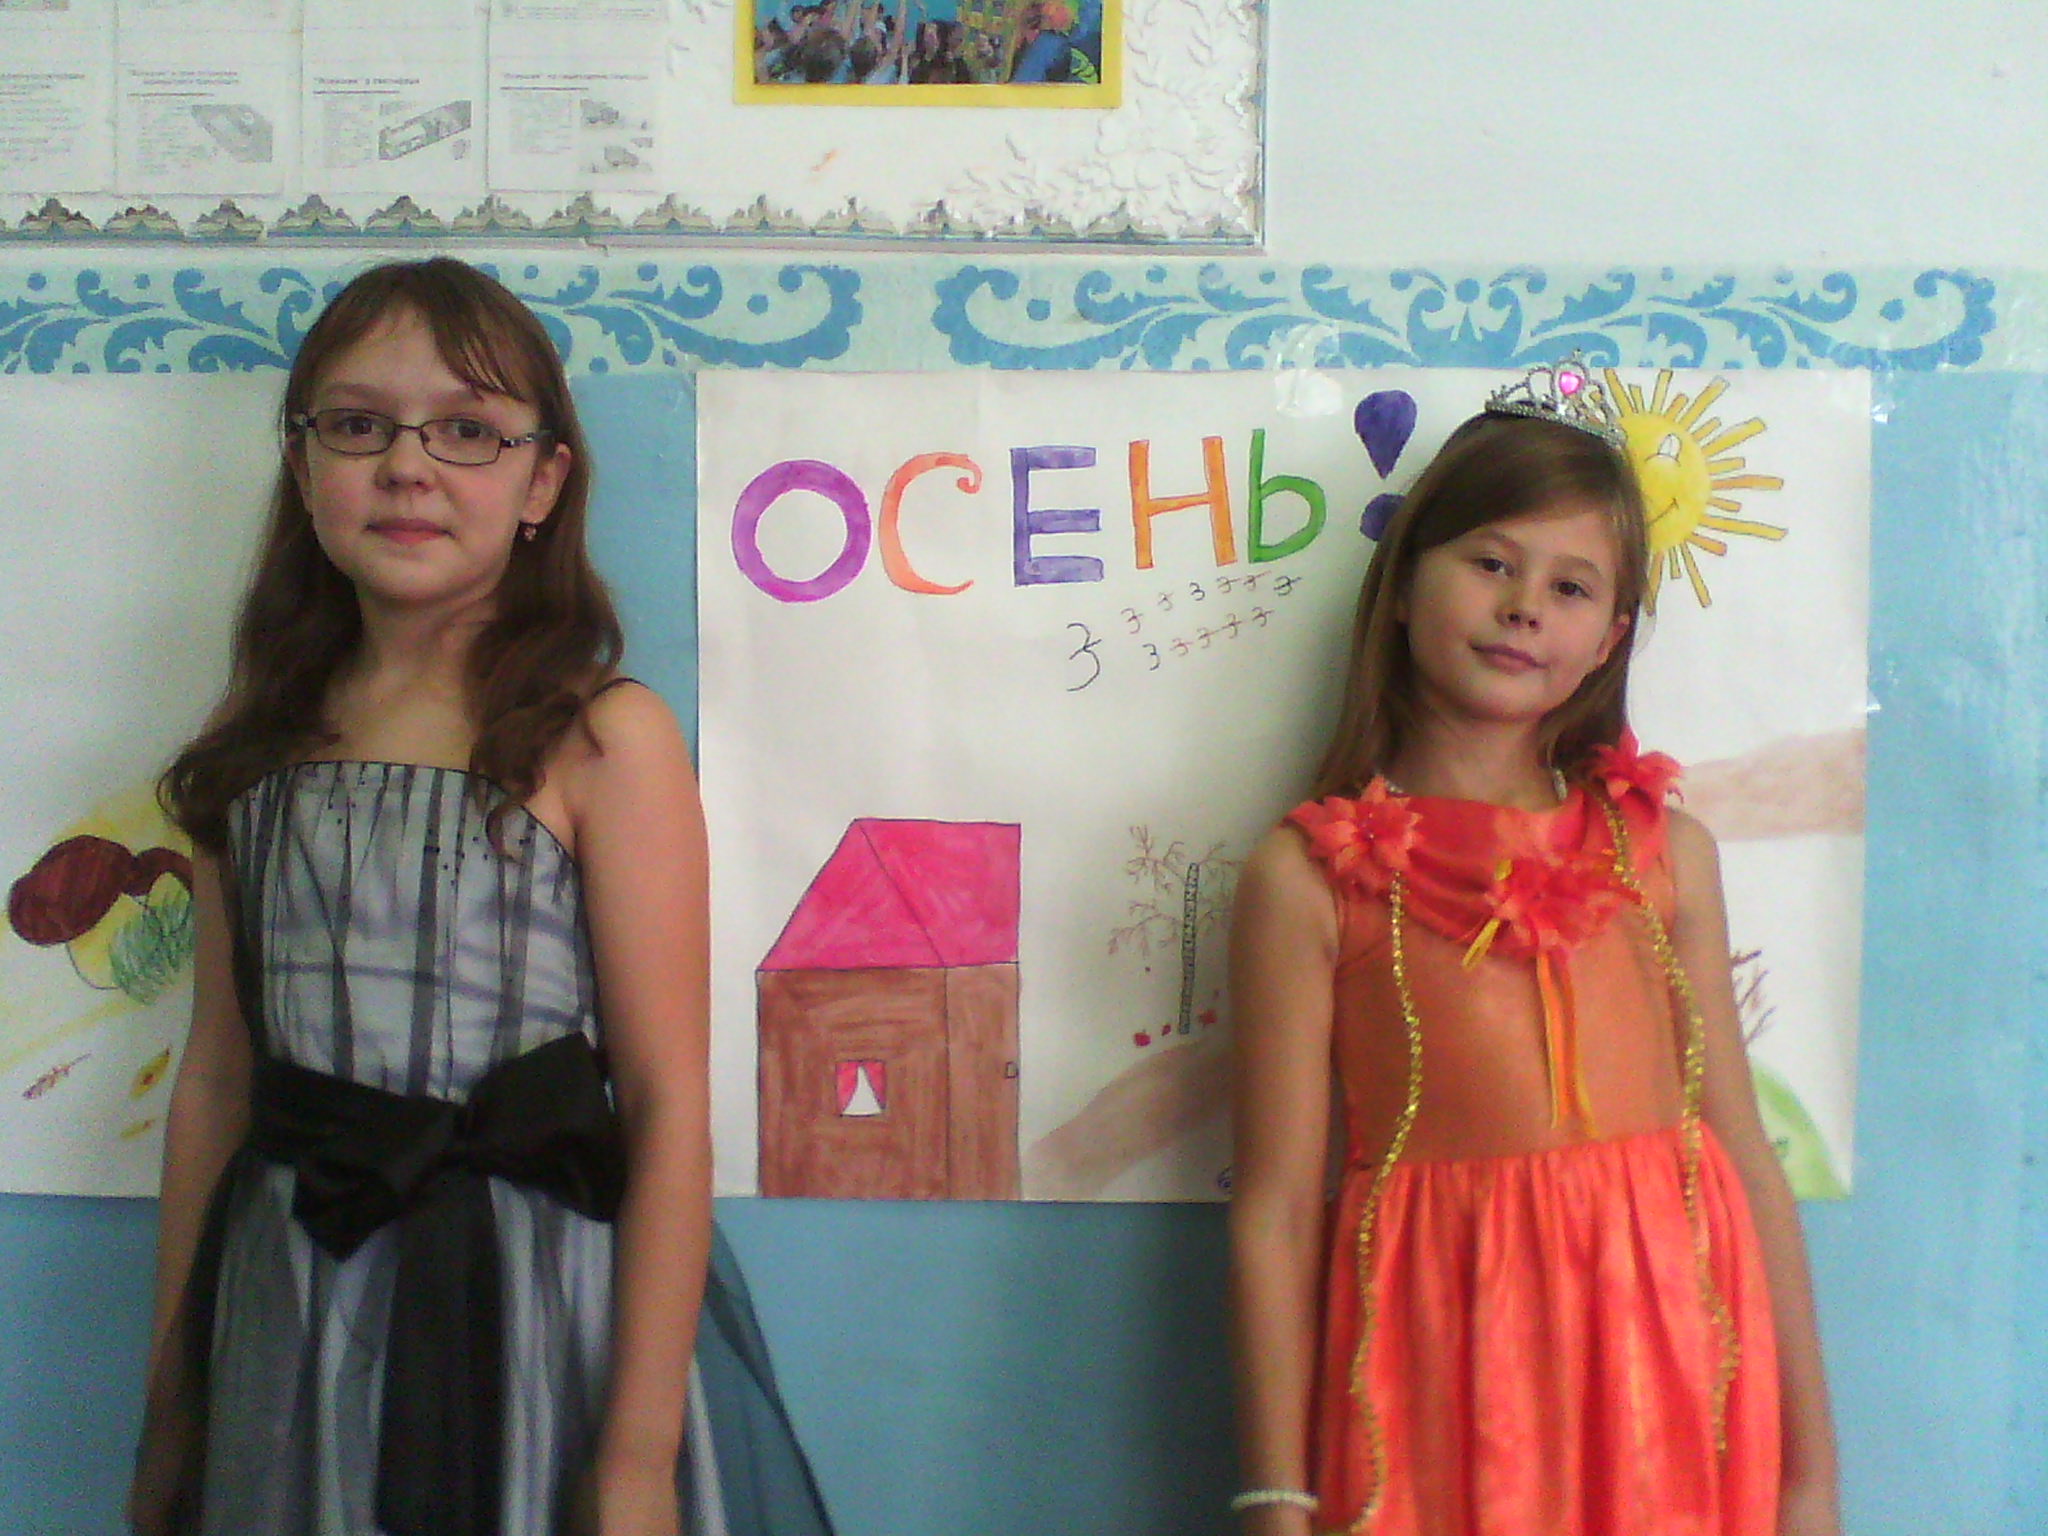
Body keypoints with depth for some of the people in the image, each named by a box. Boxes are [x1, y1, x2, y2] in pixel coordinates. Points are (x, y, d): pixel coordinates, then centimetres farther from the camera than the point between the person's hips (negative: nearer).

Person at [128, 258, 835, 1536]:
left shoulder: (603, 736, -10)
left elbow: (669, 1104, -13)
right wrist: (171, 1398, 11)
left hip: (537, 1303, -4)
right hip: (294, 1316, 4)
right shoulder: (261, 746, 5)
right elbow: (217, 1074, 8)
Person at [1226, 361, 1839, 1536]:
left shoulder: (1663, 851, 8)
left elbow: (1748, 1157, 8)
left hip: (1665, 1354, 3)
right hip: (1445, 1365, -2)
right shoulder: (1310, 874, -3)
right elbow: (1276, 1206, -5)